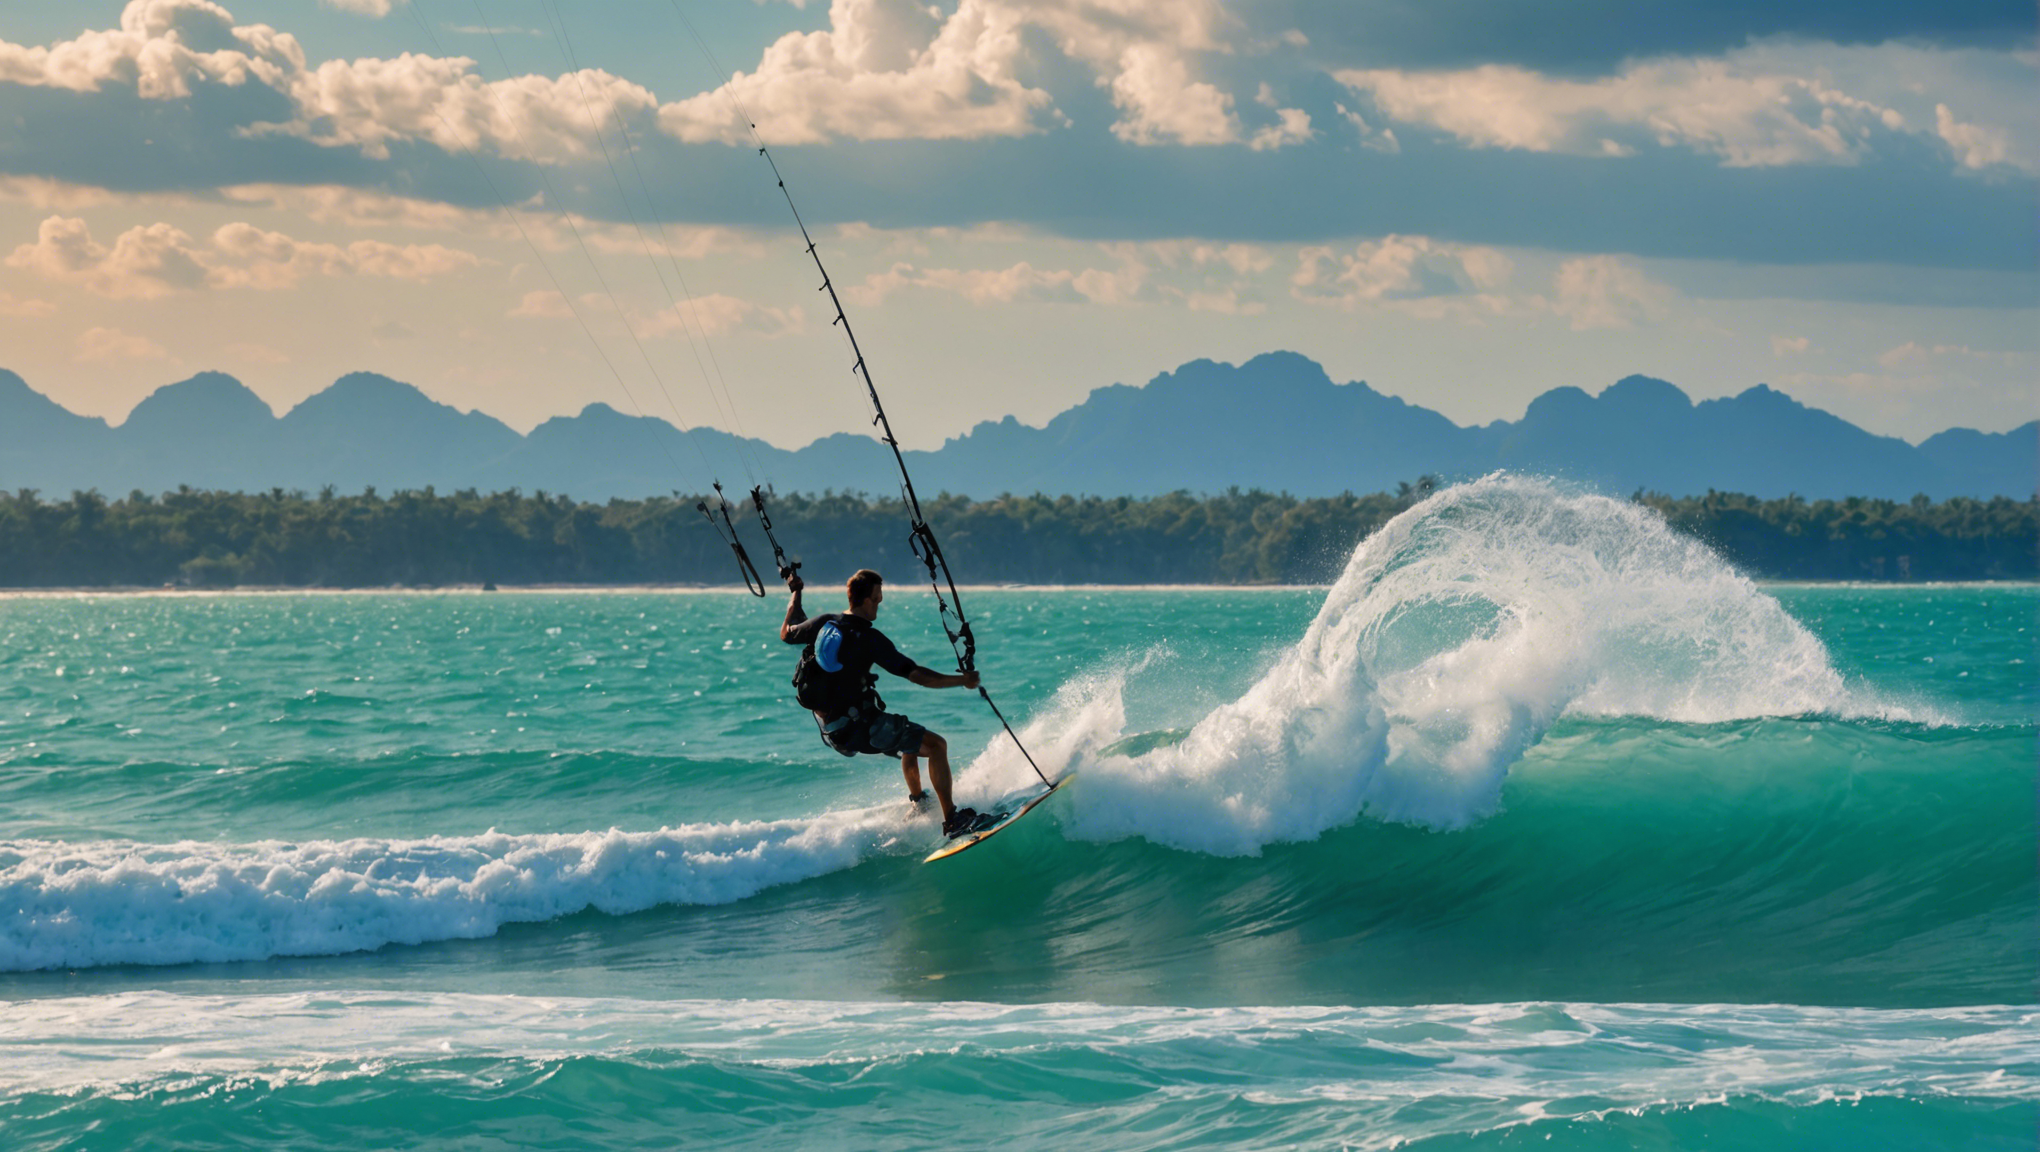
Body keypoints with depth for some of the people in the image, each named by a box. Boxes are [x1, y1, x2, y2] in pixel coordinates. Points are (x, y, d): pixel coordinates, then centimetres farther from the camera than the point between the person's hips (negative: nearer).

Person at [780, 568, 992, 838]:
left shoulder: (824, 622, 0)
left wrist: (795, 595, 35)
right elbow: (915, 675, -20)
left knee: (910, 740, 31)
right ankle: (952, 820, -13)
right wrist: (961, 681, -13)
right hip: (858, 727, -8)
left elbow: (786, 634, 20)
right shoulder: (870, 639, -19)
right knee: (936, 745, -7)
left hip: (830, 731, 8)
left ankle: (918, 804, 39)